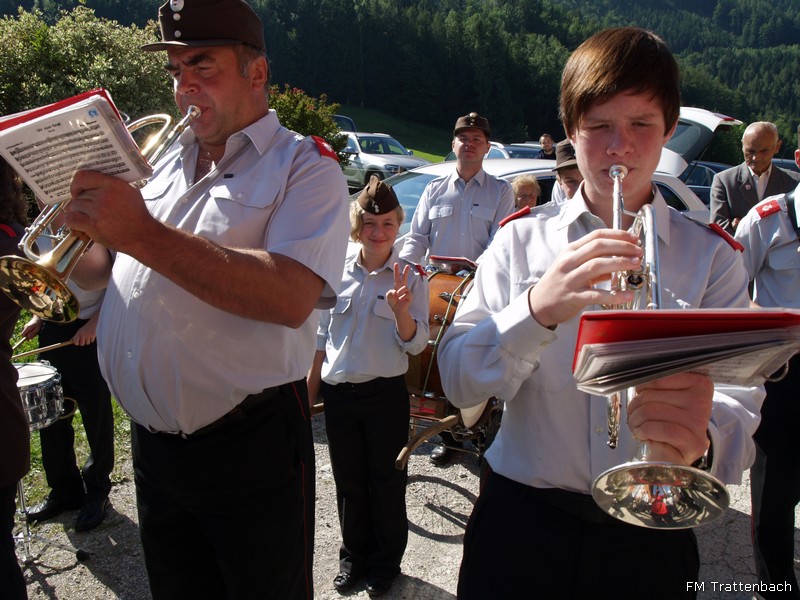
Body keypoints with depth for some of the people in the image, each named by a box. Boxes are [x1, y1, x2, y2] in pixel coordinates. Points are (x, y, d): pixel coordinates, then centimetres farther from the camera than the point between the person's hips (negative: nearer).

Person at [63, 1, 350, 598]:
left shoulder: (305, 166, -8)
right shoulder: (165, 161, 12)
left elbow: (292, 297, -27)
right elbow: (105, 269, 20)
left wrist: (143, 234, -30)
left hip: (250, 447, -6)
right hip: (153, 443, 6)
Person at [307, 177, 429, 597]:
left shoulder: (409, 278, -6)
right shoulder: (336, 271, 1)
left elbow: (415, 344, -10)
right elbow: (321, 335, 9)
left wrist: (401, 311, -29)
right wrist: (308, 391, 10)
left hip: (385, 393, -3)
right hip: (338, 392, 3)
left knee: (386, 483, 11)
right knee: (348, 482, 16)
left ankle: (385, 563, 32)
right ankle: (353, 556, 37)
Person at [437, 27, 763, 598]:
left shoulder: (712, 256, -1)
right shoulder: (521, 239, -1)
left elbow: (738, 401, -13)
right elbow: (459, 380, -10)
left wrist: (701, 440, -36)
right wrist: (538, 308, -27)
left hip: (651, 535, 1)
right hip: (522, 522, 0)